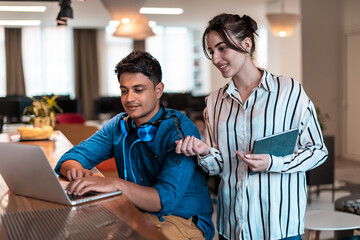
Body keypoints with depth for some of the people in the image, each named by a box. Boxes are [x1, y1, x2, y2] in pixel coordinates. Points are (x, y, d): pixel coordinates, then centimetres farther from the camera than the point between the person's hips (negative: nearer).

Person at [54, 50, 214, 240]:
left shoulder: (180, 130, -16)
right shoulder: (119, 125, 4)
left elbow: (166, 199, -27)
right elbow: (69, 160, 2)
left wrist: (117, 184, -43)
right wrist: (77, 171, -24)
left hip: (185, 222, -5)